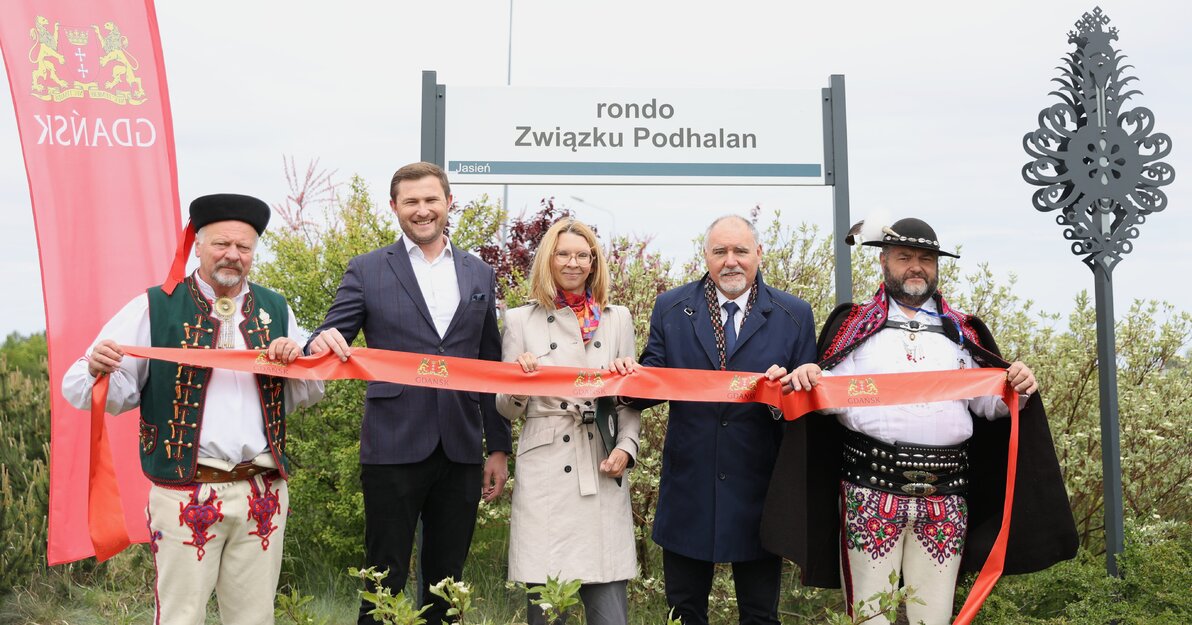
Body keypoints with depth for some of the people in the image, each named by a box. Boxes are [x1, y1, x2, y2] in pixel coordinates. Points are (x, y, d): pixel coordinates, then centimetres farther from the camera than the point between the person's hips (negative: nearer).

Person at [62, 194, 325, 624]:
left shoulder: (275, 311, 12)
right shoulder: (155, 309, 1)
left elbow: (308, 396, 16)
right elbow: (113, 394, -2)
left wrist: (298, 361, -5)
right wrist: (98, 369, -23)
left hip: (264, 494, 3)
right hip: (185, 494, -3)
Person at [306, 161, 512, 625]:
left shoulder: (479, 275, 11)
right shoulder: (367, 271, 3)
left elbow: (491, 366, 13)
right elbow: (333, 339, -2)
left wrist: (499, 447, 10)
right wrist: (321, 343, -27)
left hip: (461, 450, 3)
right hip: (394, 448, -3)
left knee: (447, 578, 12)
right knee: (385, 577, 4)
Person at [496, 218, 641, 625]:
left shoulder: (618, 318, 12)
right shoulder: (521, 321, 8)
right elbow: (508, 409, 8)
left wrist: (626, 447, -4)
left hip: (603, 469, 1)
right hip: (546, 471, -1)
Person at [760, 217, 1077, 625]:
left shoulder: (961, 332, 16)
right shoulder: (855, 325, 10)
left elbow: (987, 403, 15)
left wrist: (1017, 390, -4)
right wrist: (807, 379, -19)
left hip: (946, 495, 2)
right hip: (871, 488, -2)